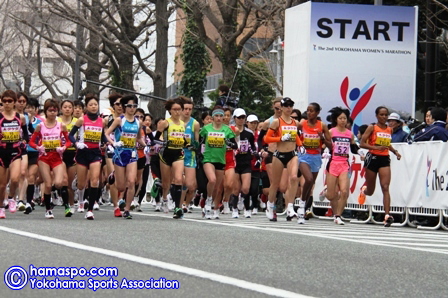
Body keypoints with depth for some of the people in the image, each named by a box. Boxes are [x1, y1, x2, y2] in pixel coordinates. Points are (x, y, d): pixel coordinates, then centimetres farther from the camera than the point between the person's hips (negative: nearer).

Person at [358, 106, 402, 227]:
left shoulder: (389, 129, 10)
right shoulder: (372, 127, -4)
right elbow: (362, 143, -9)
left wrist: (395, 152, 9)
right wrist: (376, 147, -22)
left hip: (385, 159, 3)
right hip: (373, 158, -3)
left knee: (385, 187, -13)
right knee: (370, 191, 10)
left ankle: (387, 215, -21)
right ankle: (364, 190, 49)